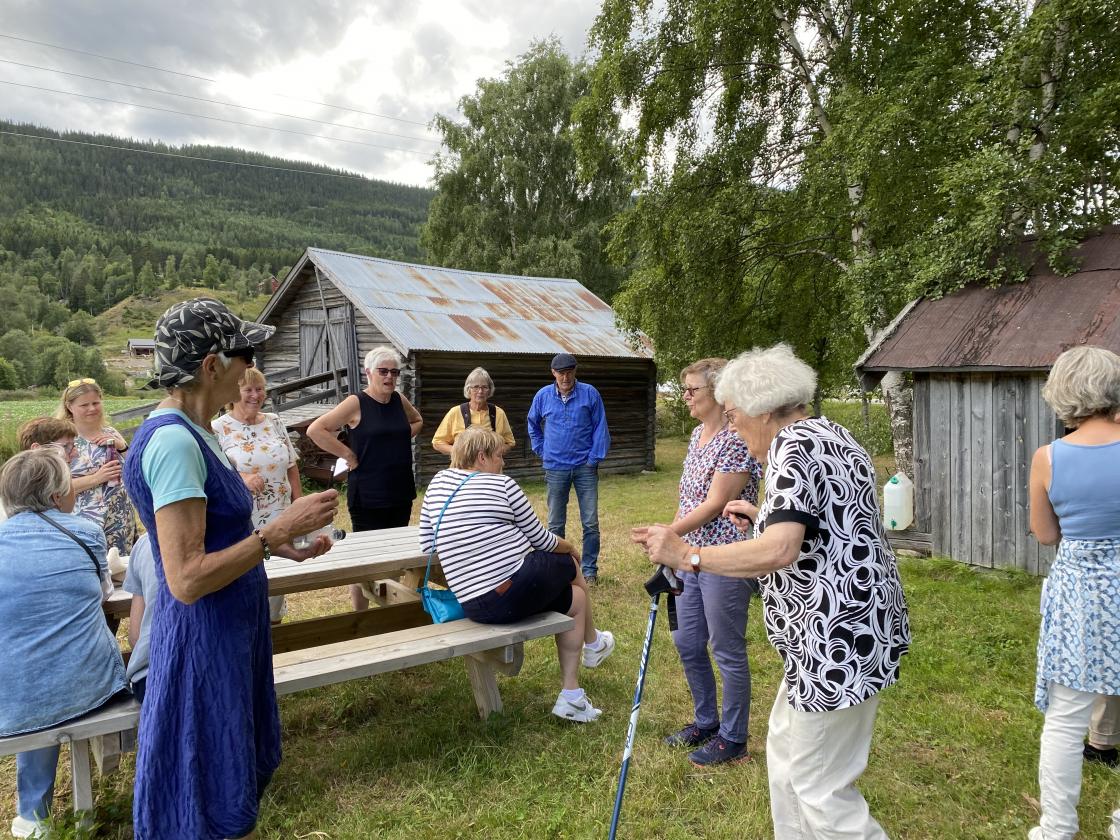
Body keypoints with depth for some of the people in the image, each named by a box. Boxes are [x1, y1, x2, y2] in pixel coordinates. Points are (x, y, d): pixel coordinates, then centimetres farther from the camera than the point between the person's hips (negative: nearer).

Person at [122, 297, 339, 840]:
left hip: (228, 634, 10)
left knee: (237, 783, 25)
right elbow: (187, 579, -27)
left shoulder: (190, 433, 7)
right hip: (203, 643, -10)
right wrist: (279, 528, -23)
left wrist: (278, 544, 8)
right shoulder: (172, 442, -24)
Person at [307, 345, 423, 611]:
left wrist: (402, 437, 9)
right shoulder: (356, 403, -10)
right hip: (368, 496, -6)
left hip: (401, 492, 6)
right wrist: (347, 454, -14)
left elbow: (417, 420, 27)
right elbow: (315, 430, -14)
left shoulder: (399, 400, 6)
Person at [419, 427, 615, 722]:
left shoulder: (438, 481, 11)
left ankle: (571, 695, 35)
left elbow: (427, 544, 15)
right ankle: (592, 643, 49)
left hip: (472, 606, 7)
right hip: (515, 592, -7)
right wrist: (570, 547, 22)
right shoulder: (503, 485, -6)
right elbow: (541, 541, 1)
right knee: (570, 564, 25)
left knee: (574, 597, 28)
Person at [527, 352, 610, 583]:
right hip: (555, 469, 2)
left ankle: (590, 570, 14)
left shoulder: (589, 393, -4)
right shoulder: (543, 396, 3)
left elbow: (600, 428, -2)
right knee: (555, 524, 9)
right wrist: (542, 452, 10)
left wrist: (594, 458, -6)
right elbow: (533, 425, 18)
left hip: (585, 467, -2)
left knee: (590, 523, 2)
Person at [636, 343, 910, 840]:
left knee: (819, 786, 2)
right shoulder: (822, 433, 13)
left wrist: (686, 555, -25)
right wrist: (766, 516, 19)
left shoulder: (794, 446, -18)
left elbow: (779, 552, -30)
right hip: (844, 628, 11)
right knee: (787, 749, 22)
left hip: (839, 635, -11)